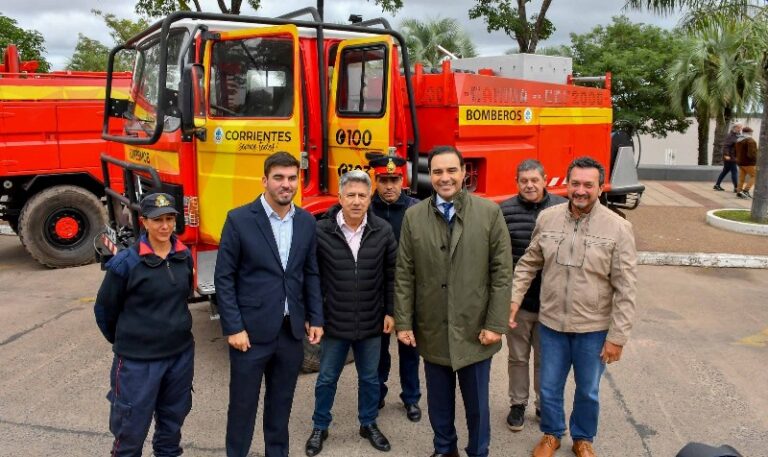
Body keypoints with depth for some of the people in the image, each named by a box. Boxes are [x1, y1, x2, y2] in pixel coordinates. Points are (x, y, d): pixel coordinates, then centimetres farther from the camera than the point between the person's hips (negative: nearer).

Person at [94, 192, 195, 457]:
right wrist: (124, 342, 9)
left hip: (181, 353, 5)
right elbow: (104, 310, -4)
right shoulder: (125, 262, -16)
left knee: (172, 421, 20)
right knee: (131, 430, 7)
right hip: (137, 360, -5)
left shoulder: (184, 256, -1)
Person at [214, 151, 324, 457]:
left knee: (281, 401, 17)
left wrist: (315, 319, 6)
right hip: (251, 330, -4)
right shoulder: (239, 220, -9)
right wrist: (233, 328, -11)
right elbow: (224, 278, -8)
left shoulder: (307, 222, 4)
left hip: (292, 330, 4)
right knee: (243, 403, 10)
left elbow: (311, 274, 10)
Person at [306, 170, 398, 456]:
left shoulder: (383, 231, -6)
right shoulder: (321, 231, -11)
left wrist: (391, 312, 1)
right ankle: (320, 427, 35)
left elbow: (392, 275, 2)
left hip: (371, 324, 2)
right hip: (334, 323, -1)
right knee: (326, 378, 14)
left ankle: (369, 424, 39)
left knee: (369, 378, 18)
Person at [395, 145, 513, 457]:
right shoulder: (413, 216, 0)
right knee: (439, 401, 17)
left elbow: (502, 272, -5)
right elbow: (404, 275, 2)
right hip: (432, 330, 2)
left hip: (474, 330, -1)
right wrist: (403, 322, -1)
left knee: (476, 403, 13)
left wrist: (496, 324, -8)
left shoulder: (489, 212, -5)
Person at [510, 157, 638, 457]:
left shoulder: (617, 228, -13)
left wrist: (617, 336, -11)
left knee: (588, 391, 18)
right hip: (551, 323, 2)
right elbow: (529, 264, 7)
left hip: (594, 329, -2)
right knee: (549, 387, 17)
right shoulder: (547, 218, -4)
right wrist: (513, 299, -2)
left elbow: (625, 289, -11)